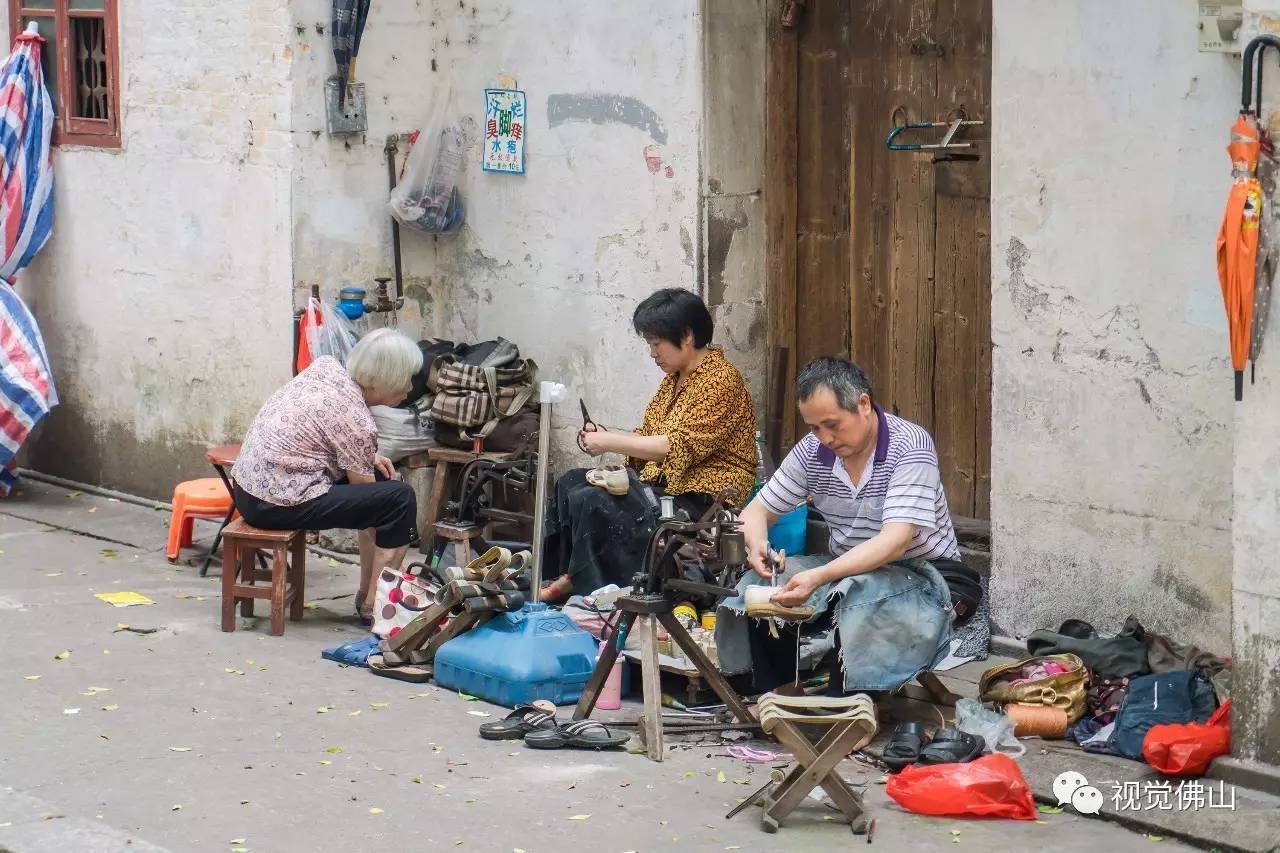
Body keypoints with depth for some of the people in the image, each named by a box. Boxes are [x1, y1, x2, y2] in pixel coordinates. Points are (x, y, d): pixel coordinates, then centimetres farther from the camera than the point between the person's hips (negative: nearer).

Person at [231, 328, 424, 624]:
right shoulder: (357, 423, -17)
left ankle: (367, 591, 21)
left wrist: (367, 457, 13)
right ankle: (374, 605, -3)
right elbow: (364, 493, -7)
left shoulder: (326, 366, 3)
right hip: (276, 505, -9)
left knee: (380, 477, 19)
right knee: (400, 497, -9)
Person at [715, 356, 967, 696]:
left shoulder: (909, 446, -20)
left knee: (861, 597, -37)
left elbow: (895, 542, -30)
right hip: (846, 568, 6)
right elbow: (757, 511, 7)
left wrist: (820, 577, -42)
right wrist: (756, 546, -19)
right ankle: (785, 695, -2)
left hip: (920, 573, -6)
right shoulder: (812, 450, -3)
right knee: (754, 590, -14)